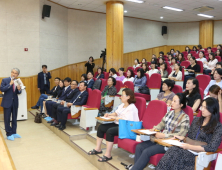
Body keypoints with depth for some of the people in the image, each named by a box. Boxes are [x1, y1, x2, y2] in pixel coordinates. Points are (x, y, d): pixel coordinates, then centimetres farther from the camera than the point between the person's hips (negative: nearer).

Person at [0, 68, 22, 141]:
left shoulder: (17, 82, 4)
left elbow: (19, 92, 7)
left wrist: (19, 89, -15)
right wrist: (10, 84, -23)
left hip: (15, 102, 4)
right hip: (7, 102, -4)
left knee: (14, 118, 12)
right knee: (7, 119, 1)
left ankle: (14, 133, 24)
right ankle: (9, 134, 12)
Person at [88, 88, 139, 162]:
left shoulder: (131, 108, -15)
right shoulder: (122, 105, 15)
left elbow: (125, 120, -24)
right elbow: (116, 113, 24)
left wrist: (114, 117, -16)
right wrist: (109, 114, 4)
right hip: (118, 124, 10)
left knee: (110, 131, -31)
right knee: (101, 127, -1)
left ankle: (108, 155, -21)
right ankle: (98, 149, 9)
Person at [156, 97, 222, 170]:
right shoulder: (196, 120, 16)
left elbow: (212, 148, -12)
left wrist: (189, 146, -17)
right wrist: (183, 138, 1)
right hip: (189, 150, 5)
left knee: (173, 152, -32)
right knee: (172, 149, -30)